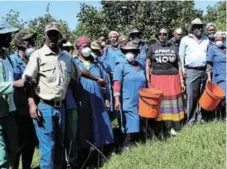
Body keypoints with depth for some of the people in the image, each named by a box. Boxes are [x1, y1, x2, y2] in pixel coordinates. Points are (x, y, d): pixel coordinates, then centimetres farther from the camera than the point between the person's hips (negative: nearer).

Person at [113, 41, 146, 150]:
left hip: (141, 102, 6)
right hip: (128, 102, -6)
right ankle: (126, 145, 3)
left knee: (140, 125, 10)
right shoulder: (121, 67, -2)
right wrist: (117, 100, -18)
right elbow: (117, 84, -10)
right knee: (131, 125, -7)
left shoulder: (141, 67, 14)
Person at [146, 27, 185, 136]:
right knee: (160, 102, -1)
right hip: (157, 79, -1)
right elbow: (148, 65, 6)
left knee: (172, 101, 3)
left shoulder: (173, 48, 10)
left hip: (172, 79, 2)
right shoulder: (152, 47, 6)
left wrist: (181, 81, 7)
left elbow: (179, 66, 11)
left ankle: (172, 127, 8)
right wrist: (148, 80, -1)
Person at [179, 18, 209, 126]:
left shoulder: (206, 40, 14)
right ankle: (191, 119, 3)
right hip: (191, 71, -4)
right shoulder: (185, 39, 3)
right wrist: (182, 70, -2)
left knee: (202, 95, 7)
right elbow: (181, 56, 3)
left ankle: (200, 116, 18)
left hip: (204, 71, 4)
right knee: (191, 96, -4)